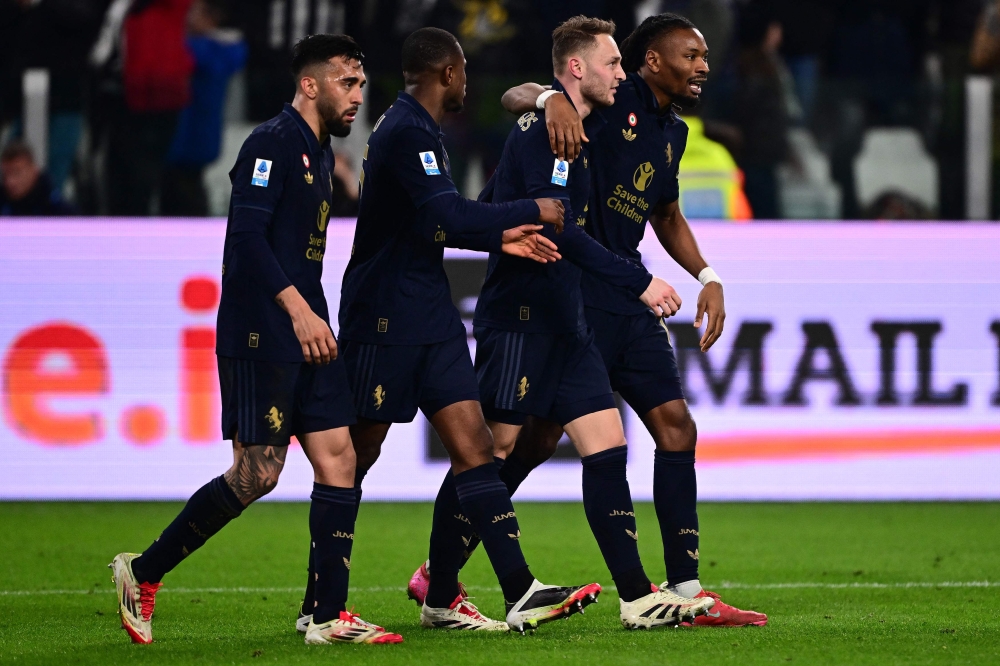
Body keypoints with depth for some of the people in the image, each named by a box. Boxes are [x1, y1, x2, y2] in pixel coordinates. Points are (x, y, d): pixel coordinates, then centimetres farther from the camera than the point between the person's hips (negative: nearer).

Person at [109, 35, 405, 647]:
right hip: (260, 336, -9)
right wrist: (298, 309, -26)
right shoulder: (272, 143, -11)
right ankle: (143, 573, 5)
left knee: (338, 459, 1)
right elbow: (247, 235, -21)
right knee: (256, 475, -9)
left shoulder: (319, 152, 18)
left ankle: (329, 616, 2)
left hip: (306, 336, 9)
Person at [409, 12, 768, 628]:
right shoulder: (609, 100, -6)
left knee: (676, 428, 2)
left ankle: (686, 589, 7)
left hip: (629, 301, 8)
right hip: (574, 294, -8)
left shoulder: (673, 131, 18)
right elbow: (514, 97, -16)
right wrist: (551, 100, -39)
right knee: (541, 435, -8)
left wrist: (707, 276, 19)